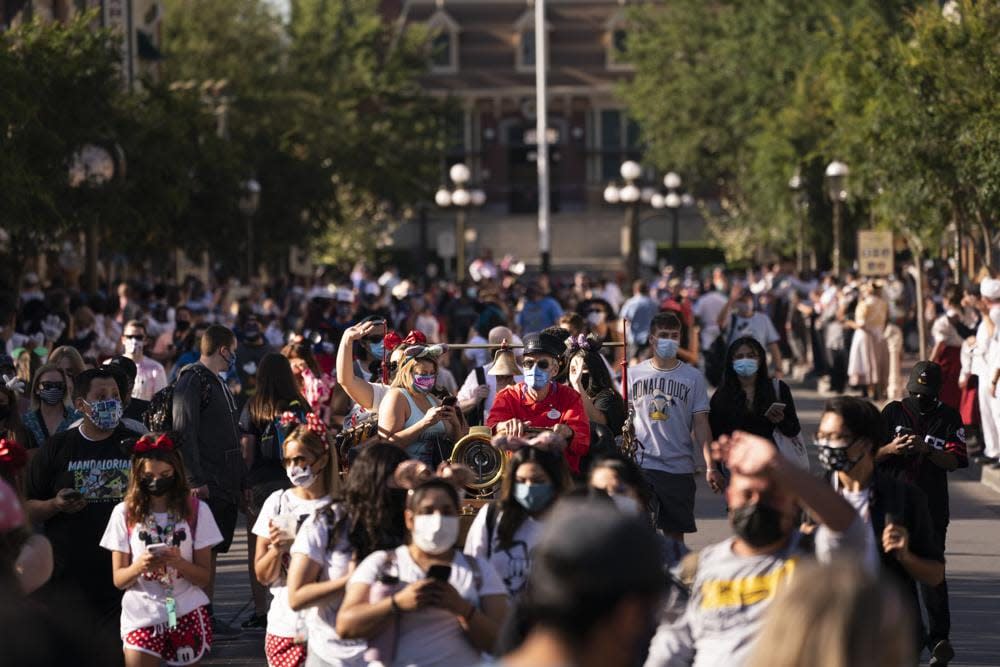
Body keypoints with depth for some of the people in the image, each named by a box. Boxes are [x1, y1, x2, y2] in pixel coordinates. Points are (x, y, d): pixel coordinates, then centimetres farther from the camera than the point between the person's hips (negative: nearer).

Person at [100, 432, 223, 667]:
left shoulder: (196, 511, 0)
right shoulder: (125, 513, 0)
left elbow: (204, 577, -1)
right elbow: (118, 579, 1)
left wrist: (179, 562, -20)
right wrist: (139, 566, -21)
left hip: (187, 612, 0)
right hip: (141, 616, 0)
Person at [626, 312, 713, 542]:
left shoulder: (693, 377, 5)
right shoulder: (634, 374, 6)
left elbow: (701, 424, 2)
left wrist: (710, 466, -6)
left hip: (680, 468, 1)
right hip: (642, 463, -1)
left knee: (675, 532, 7)